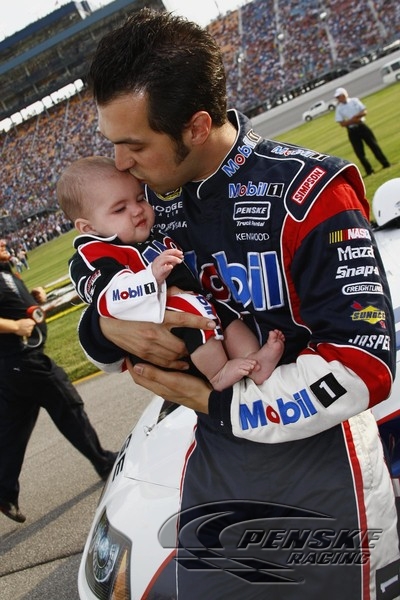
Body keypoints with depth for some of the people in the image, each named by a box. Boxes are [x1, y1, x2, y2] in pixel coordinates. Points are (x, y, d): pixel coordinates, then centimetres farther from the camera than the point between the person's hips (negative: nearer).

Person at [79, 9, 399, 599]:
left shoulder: (306, 194, -21)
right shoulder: (147, 203, -2)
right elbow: (104, 310, 9)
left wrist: (216, 402, -18)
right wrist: (109, 327, -17)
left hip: (323, 463, -4)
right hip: (215, 457, 5)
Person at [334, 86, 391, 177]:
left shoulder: (354, 101, 3)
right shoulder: (339, 109, 1)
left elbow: (364, 112, -4)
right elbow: (342, 124, -6)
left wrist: (355, 117, -17)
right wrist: (352, 121, -18)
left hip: (362, 126, 0)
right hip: (352, 131, 0)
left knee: (374, 145, 2)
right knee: (359, 152, -2)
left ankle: (386, 164, 11)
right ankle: (369, 170, 7)